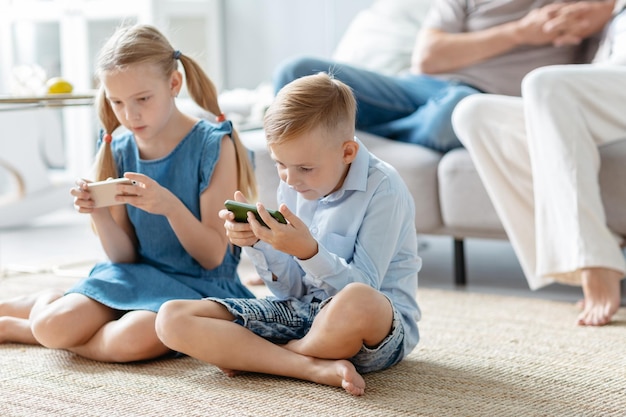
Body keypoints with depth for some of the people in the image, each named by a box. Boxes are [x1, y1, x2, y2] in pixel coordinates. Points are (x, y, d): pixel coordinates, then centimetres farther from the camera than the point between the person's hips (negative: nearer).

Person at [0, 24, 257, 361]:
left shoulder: (213, 145, -10)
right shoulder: (119, 150, 1)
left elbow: (213, 257, -11)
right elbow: (124, 256, 3)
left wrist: (170, 206, -29)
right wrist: (98, 214, -18)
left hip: (199, 285, -3)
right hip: (138, 275, 4)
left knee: (134, 338, -34)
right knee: (52, 325, -23)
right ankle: (47, 303, 14)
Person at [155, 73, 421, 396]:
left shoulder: (383, 188, -14)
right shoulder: (293, 185, 4)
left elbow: (360, 291, -18)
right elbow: (291, 290, 6)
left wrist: (308, 251, -32)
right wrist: (257, 243, -12)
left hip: (378, 329, -6)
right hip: (301, 312, 6)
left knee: (355, 302, -45)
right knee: (172, 319, -10)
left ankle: (247, 355, -13)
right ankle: (317, 368, -21)